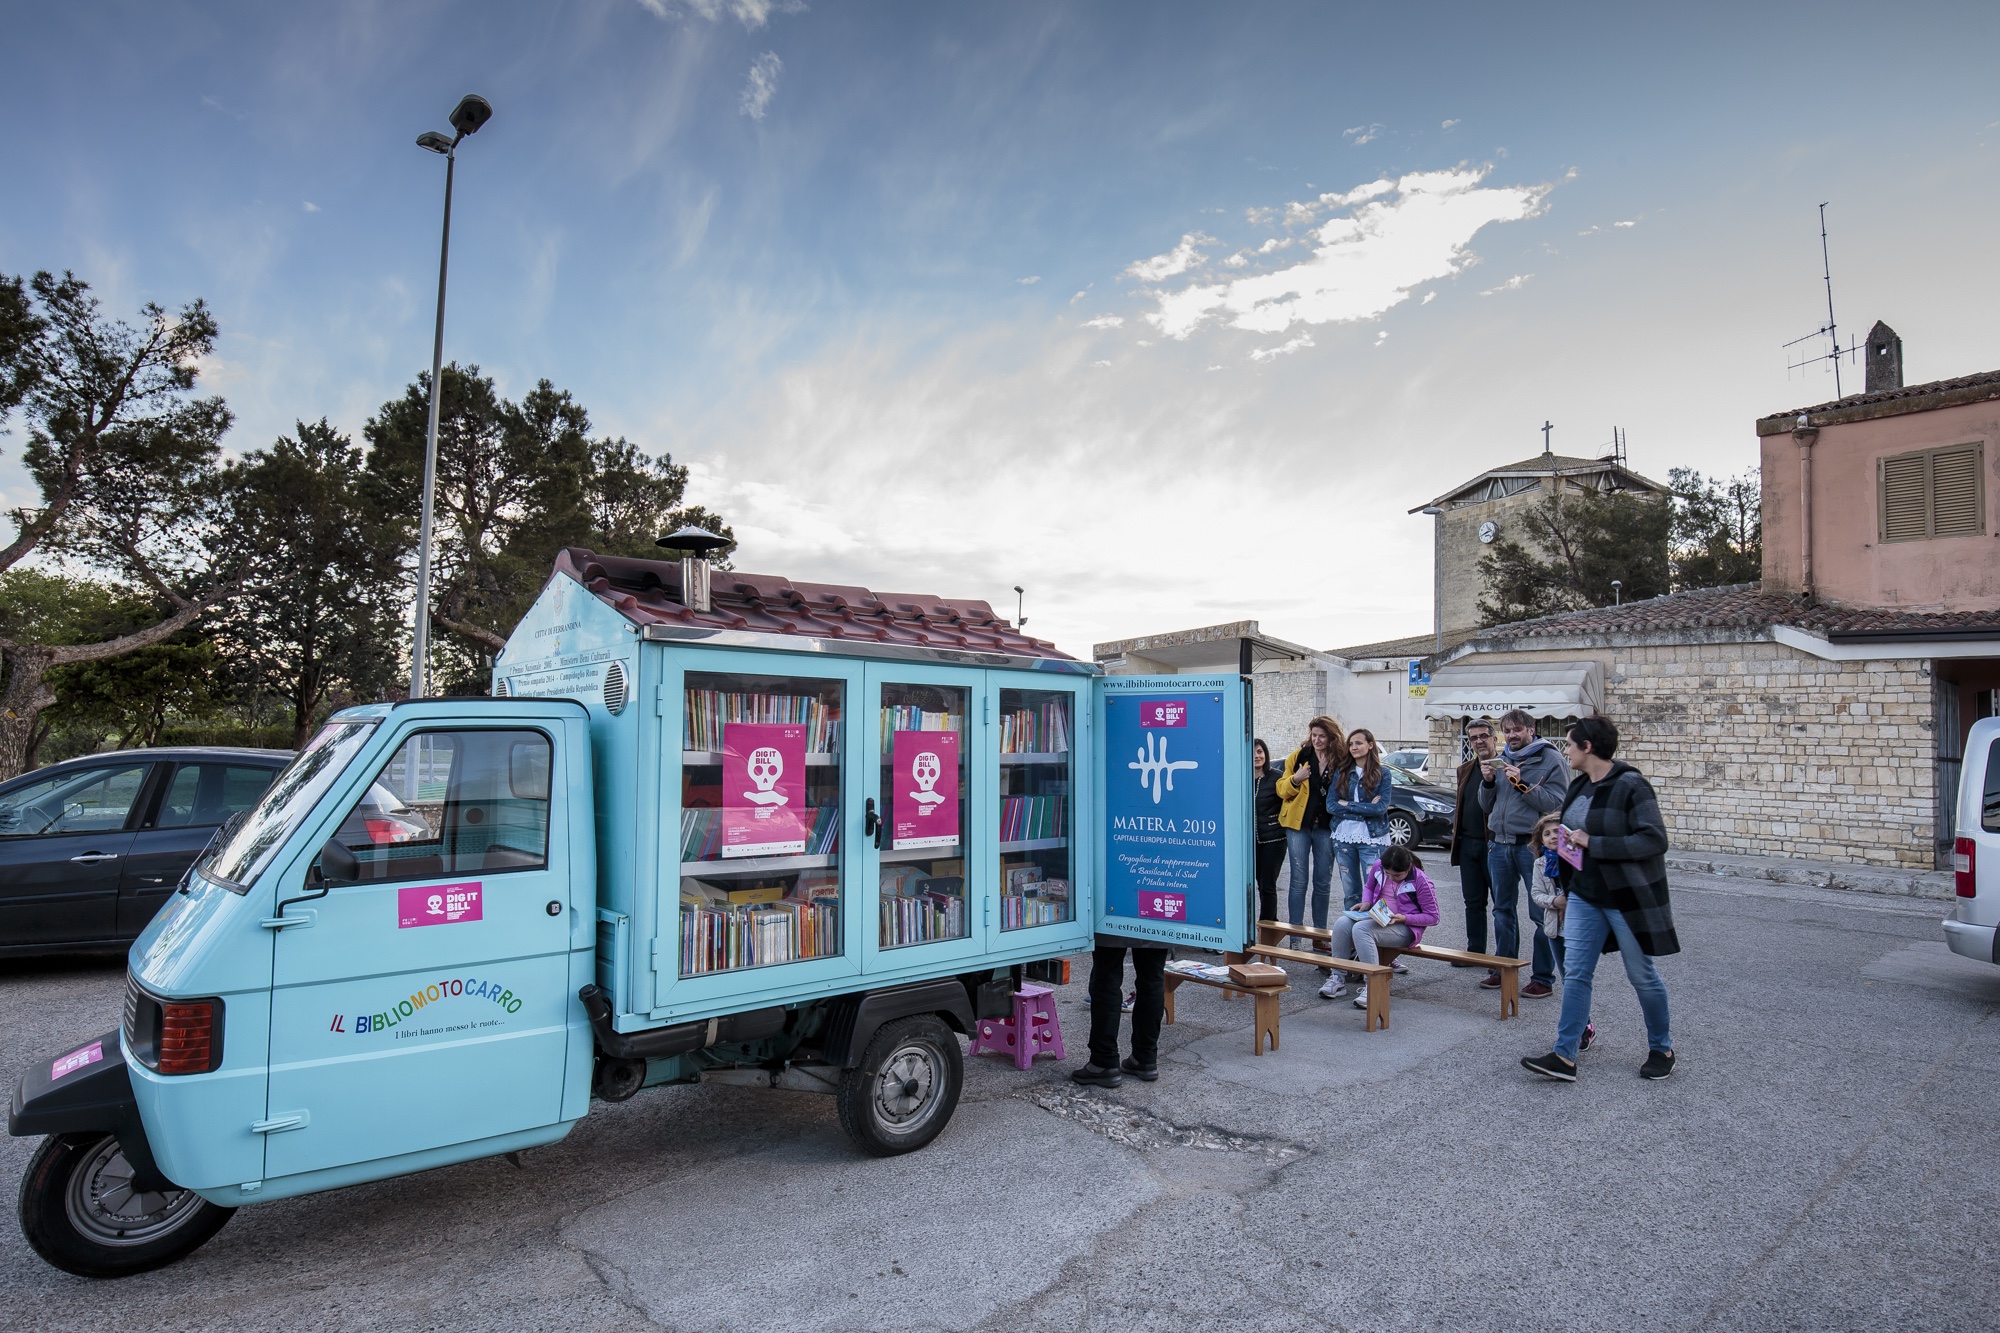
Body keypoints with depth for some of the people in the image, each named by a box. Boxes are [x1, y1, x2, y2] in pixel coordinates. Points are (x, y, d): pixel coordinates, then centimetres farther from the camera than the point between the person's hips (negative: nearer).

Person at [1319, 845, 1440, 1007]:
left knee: (1361, 929, -33)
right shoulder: (1378, 867, -1)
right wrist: (1366, 903, -2)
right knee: (1342, 924, -24)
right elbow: (1368, 887, 20)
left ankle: (1374, 985, -32)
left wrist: (1404, 918, -21)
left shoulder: (1421, 882, -15)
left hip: (1404, 927, -6)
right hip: (1376, 919, 6)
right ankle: (1337, 978, -16)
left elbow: (1432, 917, -8)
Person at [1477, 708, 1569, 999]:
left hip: (1533, 845, -6)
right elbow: (1486, 806, 15)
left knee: (1540, 913, -1)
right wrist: (1488, 782, -2)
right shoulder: (1500, 760, 14)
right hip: (1499, 844, 6)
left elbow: (1556, 803, -14)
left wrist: (1522, 784, -20)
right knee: (1503, 910, 14)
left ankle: (1543, 978, 7)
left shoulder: (1551, 760, -3)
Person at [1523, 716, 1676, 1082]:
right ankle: (1565, 1056, 2)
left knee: (1642, 976, 9)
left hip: (1630, 897, -7)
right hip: (1586, 895, 7)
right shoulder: (1578, 786, 8)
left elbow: (1654, 841, -24)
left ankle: (1661, 1049, 31)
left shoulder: (1631, 786, -17)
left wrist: (1593, 844, -25)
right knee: (1575, 973, 1)